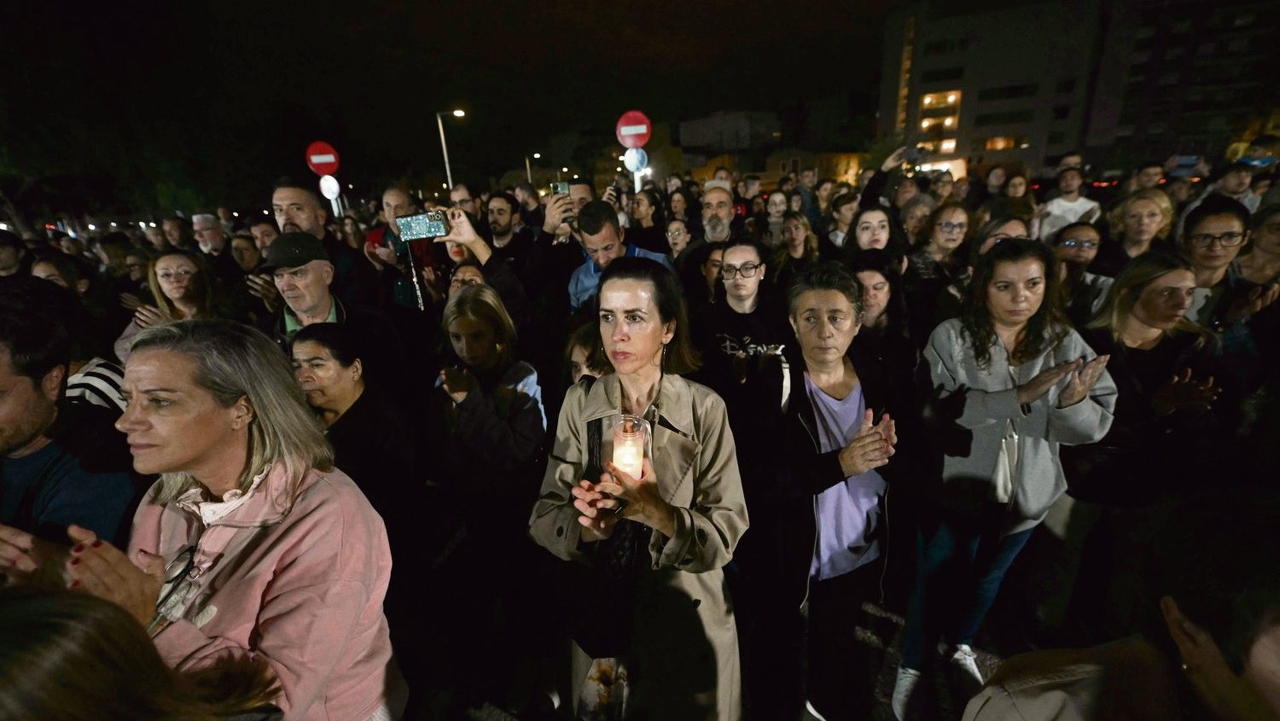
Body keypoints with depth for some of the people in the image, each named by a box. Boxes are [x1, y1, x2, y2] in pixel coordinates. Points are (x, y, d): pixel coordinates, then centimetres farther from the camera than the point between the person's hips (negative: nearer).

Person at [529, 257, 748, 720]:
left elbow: (727, 532, -17)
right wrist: (587, 526, -29)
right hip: (600, 616, 2)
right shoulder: (580, 404, -8)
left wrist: (656, 511, -33)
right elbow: (543, 518, -9)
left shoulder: (704, 408, -16)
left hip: (687, 619, -2)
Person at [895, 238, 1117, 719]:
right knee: (933, 580, 13)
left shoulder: (1065, 343, -6)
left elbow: (1093, 427, -12)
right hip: (955, 489, -4)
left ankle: (961, 645, 56)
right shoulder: (951, 338, -17)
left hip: (1026, 495, 4)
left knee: (987, 578, 27)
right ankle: (912, 666, 38)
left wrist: (1074, 400, -33)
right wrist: (1021, 394, -36)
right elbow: (941, 409, -29)